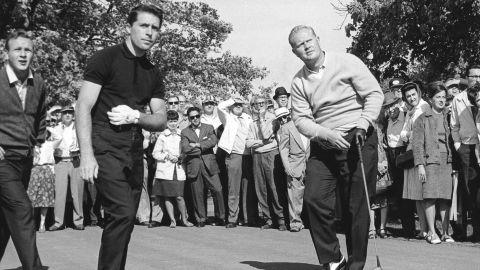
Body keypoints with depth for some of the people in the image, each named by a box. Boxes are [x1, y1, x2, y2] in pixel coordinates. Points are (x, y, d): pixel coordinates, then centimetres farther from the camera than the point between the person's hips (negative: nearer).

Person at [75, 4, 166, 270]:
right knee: (122, 213, -20)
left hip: (134, 152, 7)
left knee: (124, 220, 8)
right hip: (105, 148, -6)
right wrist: (86, 154, -19)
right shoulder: (105, 59, -3)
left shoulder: (153, 74, 15)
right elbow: (83, 107, -10)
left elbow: (160, 121, 12)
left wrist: (135, 116, -9)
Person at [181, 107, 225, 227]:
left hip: (209, 164, 0)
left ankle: (220, 217, 9)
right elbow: (185, 149, -7)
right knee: (198, 194, 1)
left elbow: (213, 141, -6)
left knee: (217, 190, -6)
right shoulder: (185, 132, 9)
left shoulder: (209, 128, 13)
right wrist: (204, 146, -5)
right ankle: (201, 219, 13)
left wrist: (198, 145, -8)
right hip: (193, 166, 0)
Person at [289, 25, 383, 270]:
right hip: (321, 147, 3)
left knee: (356, 207, -2)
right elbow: (301, 119, -1)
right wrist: (327, 134, -17)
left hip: (358, 141, -3)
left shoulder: (347, 63, -2)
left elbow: (375, 94, -4)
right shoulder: (298, 82, 7)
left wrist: (363, 124, -17)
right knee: (314, 199, -9)